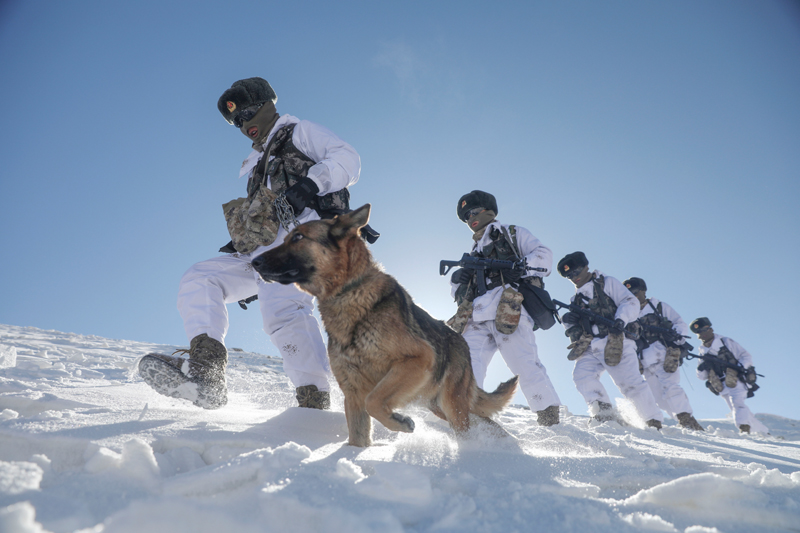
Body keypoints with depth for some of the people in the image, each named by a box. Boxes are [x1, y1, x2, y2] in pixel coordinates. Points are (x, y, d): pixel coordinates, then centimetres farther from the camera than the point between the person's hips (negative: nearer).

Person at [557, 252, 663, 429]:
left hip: (614, 343, -5)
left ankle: (654, 421, 1)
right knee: (581, 375, -19)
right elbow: (575, 326, 26)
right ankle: (604, 412, -18)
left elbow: (630, 302, -3)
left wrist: (620, 320, -21)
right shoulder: (576, 299, 25)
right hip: (590, 348, 5)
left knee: (630, 383, -11)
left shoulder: (607, 283, 9)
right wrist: (569, 322, 1)